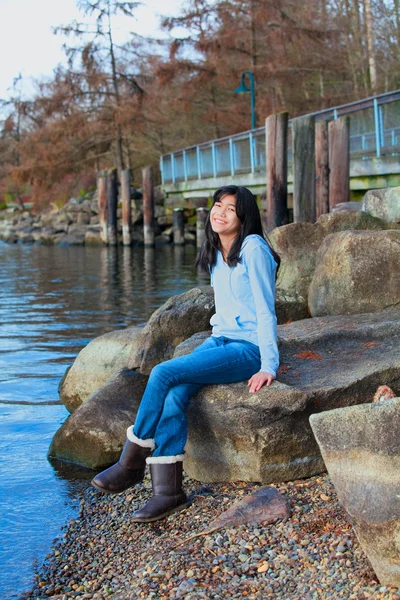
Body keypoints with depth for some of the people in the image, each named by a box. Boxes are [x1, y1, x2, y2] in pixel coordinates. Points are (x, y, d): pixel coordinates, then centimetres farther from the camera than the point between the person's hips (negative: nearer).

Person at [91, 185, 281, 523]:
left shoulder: (253, 248, -10)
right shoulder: (216, 253, 14)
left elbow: (265, 310, -13)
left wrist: (269, 366, -16)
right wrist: (216, 342, 9)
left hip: (248, 349, -7)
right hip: (219, 340, 7)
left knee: (163, 374, -23)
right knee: (172, 399, -21)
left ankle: (131, 464, -9)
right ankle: (169, 492, -22)